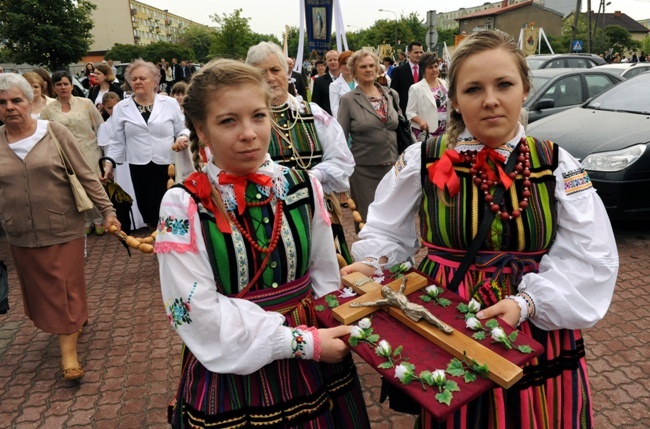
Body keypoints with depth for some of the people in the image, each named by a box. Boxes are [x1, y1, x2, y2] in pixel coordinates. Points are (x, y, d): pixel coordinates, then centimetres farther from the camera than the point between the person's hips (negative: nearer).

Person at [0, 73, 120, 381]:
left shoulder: (55, 133, -7)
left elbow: (85, 176, -6)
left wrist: (107, 210, -9)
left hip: (64, 230, -3)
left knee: (66, 289, 4)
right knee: (40, 291, 16)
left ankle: (68, 351, 15)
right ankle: (73, 320, 41)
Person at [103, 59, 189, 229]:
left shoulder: (170, 103, 3)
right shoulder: (121, 108, 7)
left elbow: (182, 130, 8)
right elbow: (117, 141, 11)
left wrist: (183, 137, -14)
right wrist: (109, 162, 5)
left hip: (169, 166, -1)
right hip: (139, 168, 1)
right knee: (149, 212, 7)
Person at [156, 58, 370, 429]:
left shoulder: (304, 187, -5)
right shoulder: (182, 207, -14)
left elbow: (325, 278, 4)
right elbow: (200, 315, -17)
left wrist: (326, 340, -6)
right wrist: (302, 342, -18)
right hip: (229, 372, -2)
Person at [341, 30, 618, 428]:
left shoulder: (557, 166, -4)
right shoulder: (423, 161, -6)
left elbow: (590, 260, -6)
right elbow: (389, 232, 4)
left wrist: (527, 302, -19)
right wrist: (372, 263, -16)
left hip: (537, 337, 1)